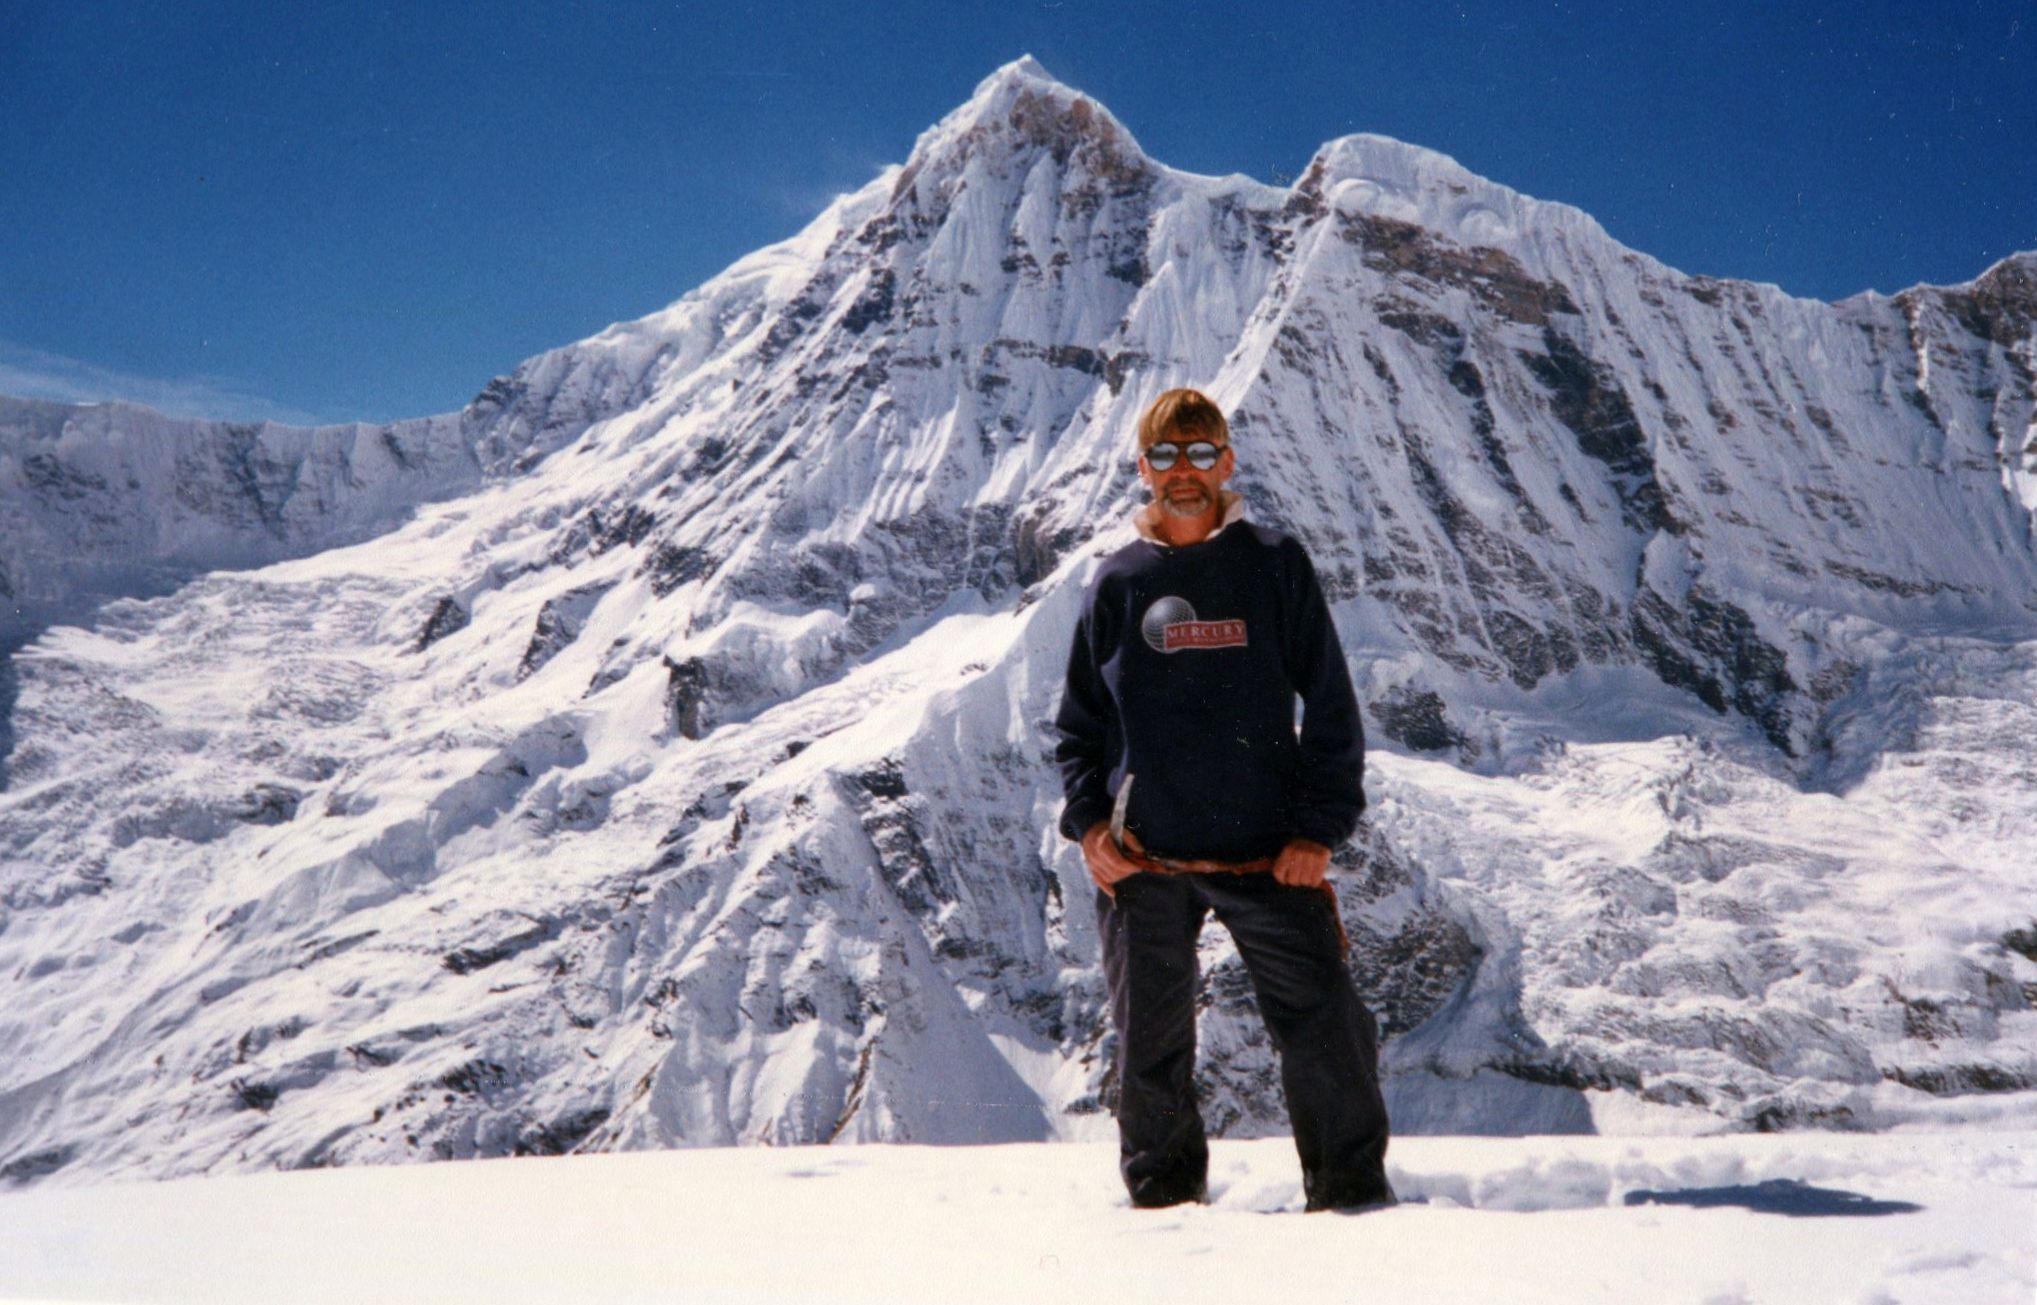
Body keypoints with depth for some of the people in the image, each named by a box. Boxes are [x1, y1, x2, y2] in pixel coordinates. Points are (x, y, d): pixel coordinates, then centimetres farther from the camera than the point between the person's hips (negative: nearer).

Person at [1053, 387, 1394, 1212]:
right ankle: (1164, 1195, 29)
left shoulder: (1275, 565, 3)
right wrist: (1088, 822, 0)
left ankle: (1355, 1193, 15)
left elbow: (1331, 708, 2)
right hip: (1144, 863, 2)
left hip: (1267, 856, -1)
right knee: (1150, 1048, 11)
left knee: (1324, 1031, -3)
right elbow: (1079, 721, 13)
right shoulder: (1117, 583, 7)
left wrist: (1318, 829, -5)